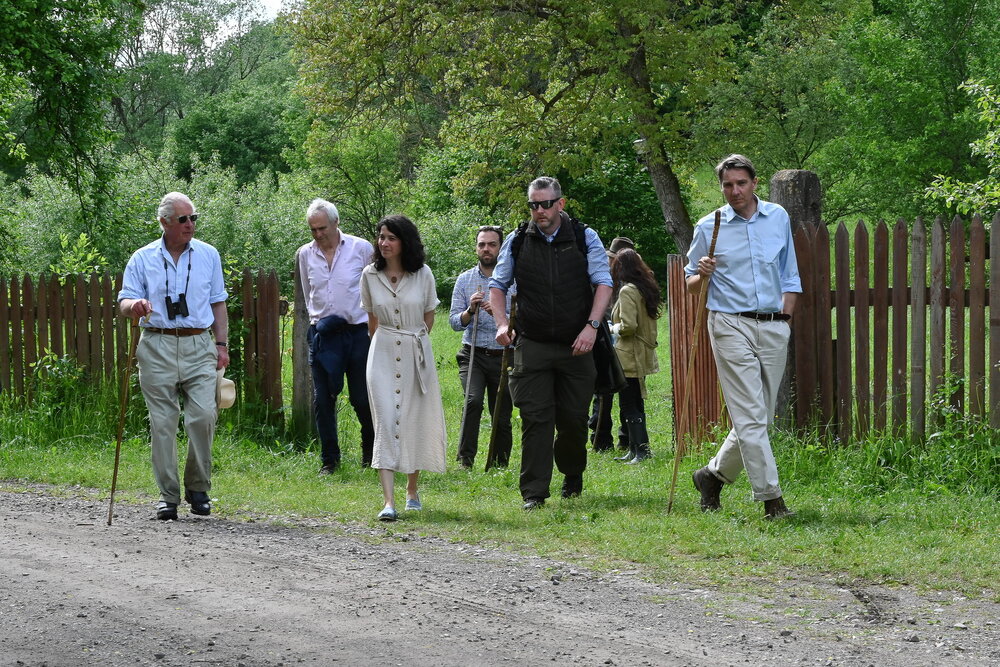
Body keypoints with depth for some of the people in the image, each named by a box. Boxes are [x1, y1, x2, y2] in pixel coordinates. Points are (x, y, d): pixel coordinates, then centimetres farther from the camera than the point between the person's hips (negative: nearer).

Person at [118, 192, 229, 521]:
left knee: (203, 414, -13)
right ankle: (168, 494, 5)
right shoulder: (142, 259, 7)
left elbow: (218, 304, 17)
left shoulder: (208, 255, 12)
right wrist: (134, 306, -20)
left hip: (199, 346, 1)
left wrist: (221, 344, 8)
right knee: (162, 422, -2)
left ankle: (198, 488, 3)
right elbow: (124, 302, 4)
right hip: (157, 348, 0)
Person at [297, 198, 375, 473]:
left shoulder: (361, 249, -2)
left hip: (358, 333, -3)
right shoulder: (305, 255, 7)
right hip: (323, 334, 3)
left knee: (363, 399, 2)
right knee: (323, 400, 1)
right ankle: (329, 459, 9)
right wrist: (318, 319, 10)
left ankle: (371, 450, 23)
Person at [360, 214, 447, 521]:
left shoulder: (423, 274, -3)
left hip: (417, 353, 1)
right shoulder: (370, 275, -1)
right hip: (383, 354, -1)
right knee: (386, 421, -11)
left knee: (415, 422, 8)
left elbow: (429, 316, 10)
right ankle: (389, 502, -19)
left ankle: (412, 490, 29)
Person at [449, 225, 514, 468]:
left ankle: (501, 465, 21)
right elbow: (454, 322, 3)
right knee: (473, 400, -24)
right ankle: (465, 459, -20)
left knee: (502, 417, 6)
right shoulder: (465, 280, 6)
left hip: (503, 357, 0)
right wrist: (470, 311, -17)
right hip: (473, 355, 0)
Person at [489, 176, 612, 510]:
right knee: (535, 418, -7)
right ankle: (534, 492, -5)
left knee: (574, 417, 5)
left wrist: (592, 325, -14)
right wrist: (501, 323, -3)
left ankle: (573, 475, 32)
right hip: (531, 345, 0)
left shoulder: (585, 238, 3)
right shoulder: (517, 241, 6)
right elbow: (498, 285, 14)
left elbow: (603, 283, -1)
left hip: (576, 345, 0)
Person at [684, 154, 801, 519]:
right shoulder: (709, 227, 3)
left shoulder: (778, 218, 11)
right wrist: (703, 275, -13)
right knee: (751, 417, -11)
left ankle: (713, 475, 24)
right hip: (731, 326, -4)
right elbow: (691, 285, 9)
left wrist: (785, 317, 7)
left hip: (774, 328, 4)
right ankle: (771, 498, -12)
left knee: (759, 417, 6)